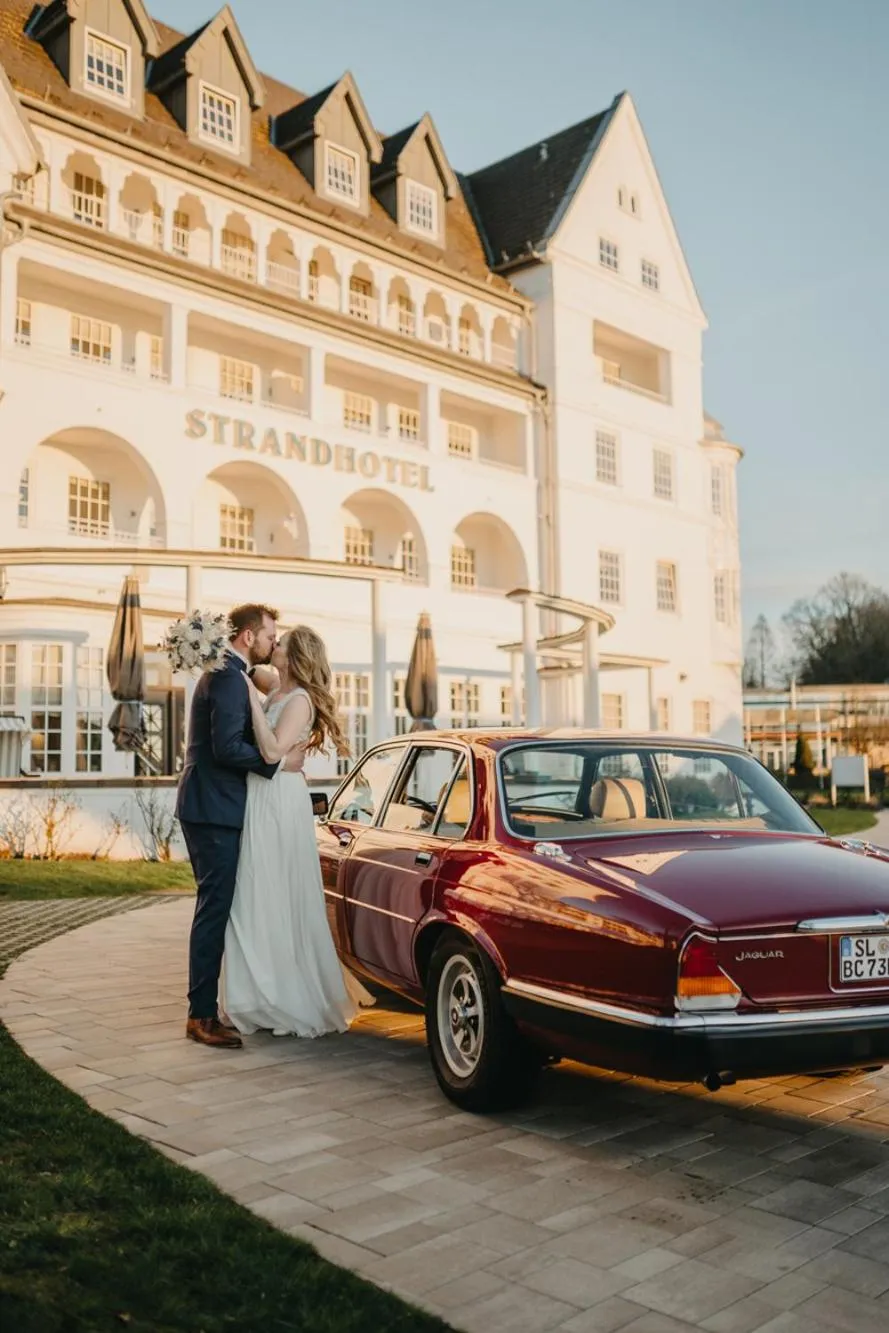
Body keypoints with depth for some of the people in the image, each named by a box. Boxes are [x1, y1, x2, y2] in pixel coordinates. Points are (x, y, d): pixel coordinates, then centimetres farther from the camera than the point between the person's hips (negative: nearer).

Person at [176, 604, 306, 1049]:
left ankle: (206, 1006, 23)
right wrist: (281, 763, -14)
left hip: (209, 808, 11)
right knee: (215, 909, -6)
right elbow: (228, 748, -23)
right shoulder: (229, 678, -15)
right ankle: (202, 1016, 1)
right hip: (214, 811, -11)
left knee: (215, 908, 14)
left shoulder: (224, 674, 18)